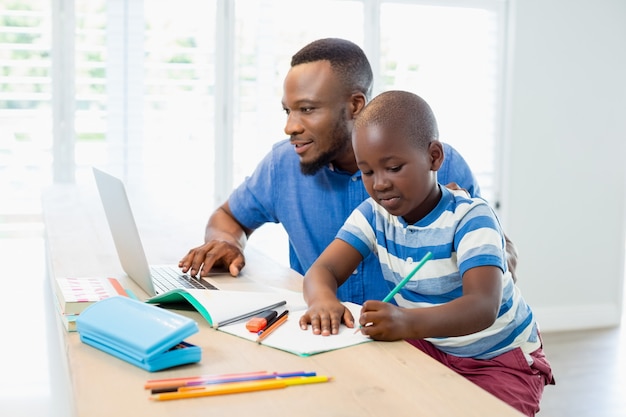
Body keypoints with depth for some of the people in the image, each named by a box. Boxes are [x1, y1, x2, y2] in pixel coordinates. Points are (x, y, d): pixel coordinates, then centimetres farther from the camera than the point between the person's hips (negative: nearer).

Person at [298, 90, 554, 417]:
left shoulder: (470, 218, -24)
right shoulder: (374, 214, -6)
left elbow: (483, 307, -38)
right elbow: (322, 271, -12)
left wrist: (407, 322, -58)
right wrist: (323, 301, -38)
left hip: (500, 361, -4)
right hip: (426, 348, 5)